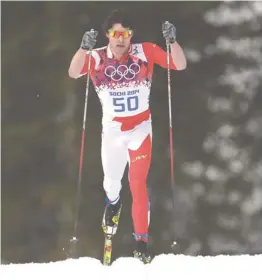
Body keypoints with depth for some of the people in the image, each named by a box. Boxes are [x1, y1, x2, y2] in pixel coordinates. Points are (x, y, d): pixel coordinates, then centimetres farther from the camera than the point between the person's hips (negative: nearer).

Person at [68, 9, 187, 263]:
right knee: (111, 182, 19)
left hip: (140, 128, -2)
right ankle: (113, 203, 56)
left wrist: (172, 41, -32)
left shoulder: (145, 52, -11)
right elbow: (73, 73, -27)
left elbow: (180, 65, -14)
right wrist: (84, 48, -44)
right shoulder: (97, 58, -11)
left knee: (138, 183, -13)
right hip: (112, 130, 2)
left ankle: (141, 241, -6)